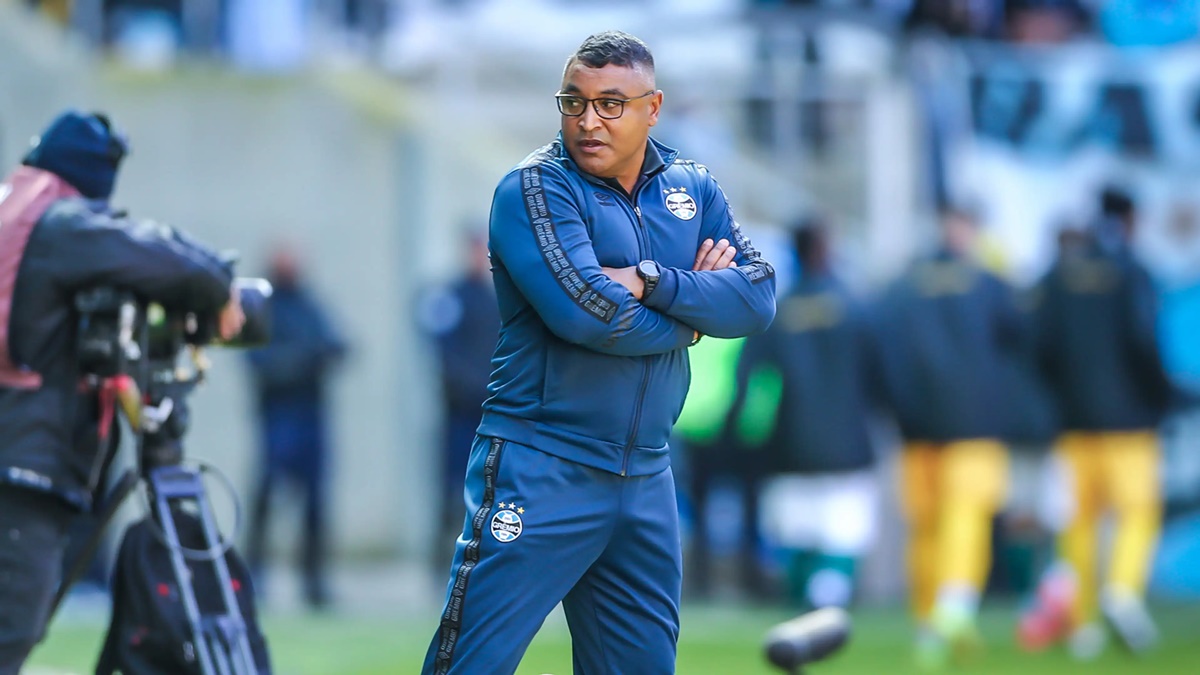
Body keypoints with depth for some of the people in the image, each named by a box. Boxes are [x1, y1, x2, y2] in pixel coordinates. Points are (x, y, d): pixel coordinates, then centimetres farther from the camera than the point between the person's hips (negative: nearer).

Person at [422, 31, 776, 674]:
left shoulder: (693, 189, 11)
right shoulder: (536, 186, -7)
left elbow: (757, 298, -2)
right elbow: (584, 312, -21)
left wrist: (651, 281, -15)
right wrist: (693, 309, -6)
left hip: (645, 479, 6)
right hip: (542, 471, -6)